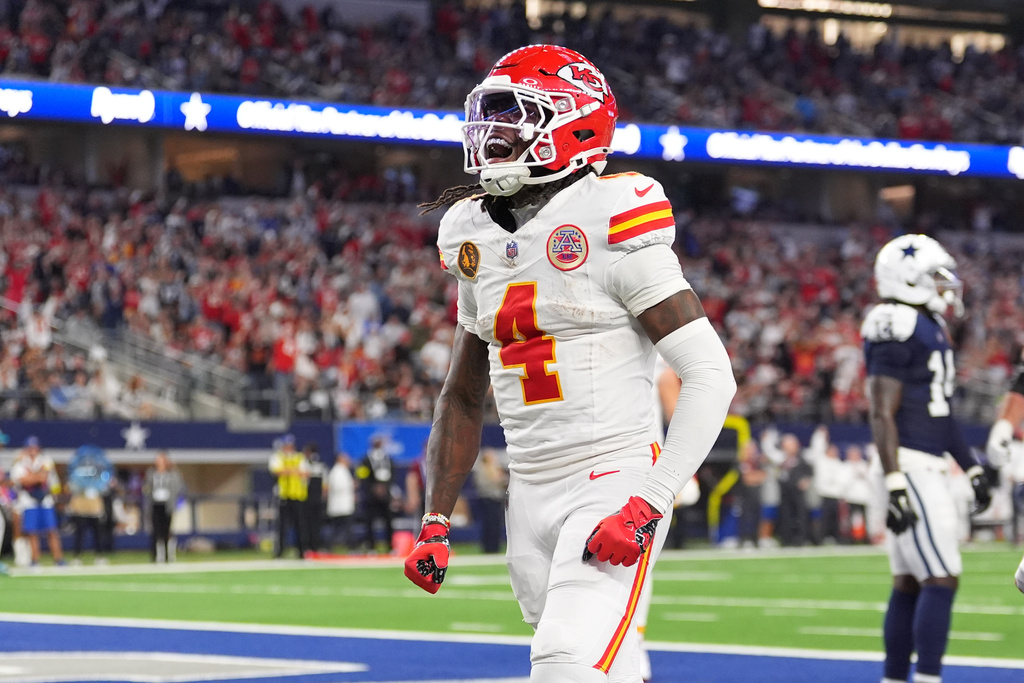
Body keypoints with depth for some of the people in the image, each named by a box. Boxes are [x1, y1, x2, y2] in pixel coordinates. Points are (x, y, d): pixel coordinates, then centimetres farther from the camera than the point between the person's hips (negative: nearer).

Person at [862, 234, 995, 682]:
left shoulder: (931, 326, 17)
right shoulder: (897, 330, -14)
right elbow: (882, 415, -18)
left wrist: (972, 468, 24)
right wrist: (895, 487, -23)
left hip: (929, 466, 10)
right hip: (911, 466, -10)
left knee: (909, 584, 11)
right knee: (941, 579, -12)